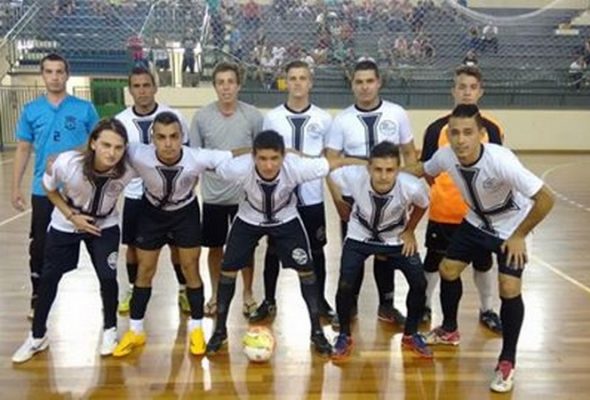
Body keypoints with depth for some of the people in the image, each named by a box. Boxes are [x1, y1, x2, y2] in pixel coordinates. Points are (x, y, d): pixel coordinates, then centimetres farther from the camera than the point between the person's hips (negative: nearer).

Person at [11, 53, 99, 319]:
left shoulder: (85, 109, -1)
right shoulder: (31, 110, 4)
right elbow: (23, 150, 8)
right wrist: (16, 187, 4)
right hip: (43, 190, 2)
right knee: (39, 246, 6)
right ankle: (37, 298, 22)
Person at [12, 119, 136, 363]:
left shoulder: (128, 170, -31)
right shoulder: (67, 163, -35)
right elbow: (49, 189, -12)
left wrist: (106, 203, -3)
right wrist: (72, 216, -18)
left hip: (105, 226, 0)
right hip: (65, 226, 0)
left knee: (108, 277, -6)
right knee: (49, 278, 9)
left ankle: (110, 329, 21)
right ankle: (37, 336, 30)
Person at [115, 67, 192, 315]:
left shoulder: (173, 117, -8)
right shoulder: (120, 121, -3)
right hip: (135, 194, 2)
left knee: (177, 244, 6)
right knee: (133, 245, 11)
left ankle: (183, 290, 23)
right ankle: (133, 290, 30)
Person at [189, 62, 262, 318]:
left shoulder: (253, 116, -6)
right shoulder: (201, 117, -4)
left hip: (244, 194, -1)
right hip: (213, 195, 1)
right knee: (215, 247, 13)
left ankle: (248, 294, 29)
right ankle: (215, 295, 31)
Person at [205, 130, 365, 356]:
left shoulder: (296, 167, -38)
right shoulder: (239, 168, -38)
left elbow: (335, 163, -24)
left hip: (285, 219, 0)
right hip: (249, 219, 1)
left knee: (306, 270, -3)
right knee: (228, 270, -1)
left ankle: (317, 331, 15)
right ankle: (220, 330, 19)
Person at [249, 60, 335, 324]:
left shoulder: (324, 119, 0)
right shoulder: (272, 117, -1)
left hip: (312, 197, 0)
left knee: (316, 251, 11)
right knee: (274, 250, 10)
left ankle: (320, 301, 27)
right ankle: (269, 301, 26)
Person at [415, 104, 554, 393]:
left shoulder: (501, 161, -38)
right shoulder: (445, 156, -23)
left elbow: (545, 199, -32)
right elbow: (422, 173, 1)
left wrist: (519, 236, -23)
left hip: (510, 228, -5)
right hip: (475, 223, 5)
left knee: (509, 289, -13)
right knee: (448, 270, 9)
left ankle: (507, 361, 8)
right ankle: (449, 331, 35)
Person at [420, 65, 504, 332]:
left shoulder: (491, 129, 0)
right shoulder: (437, 128, -2)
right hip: (442, 211, -1)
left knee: (483, 262, 13)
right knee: (433, 260, 12)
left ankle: (487, 310, 32)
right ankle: (424, 306, 30)